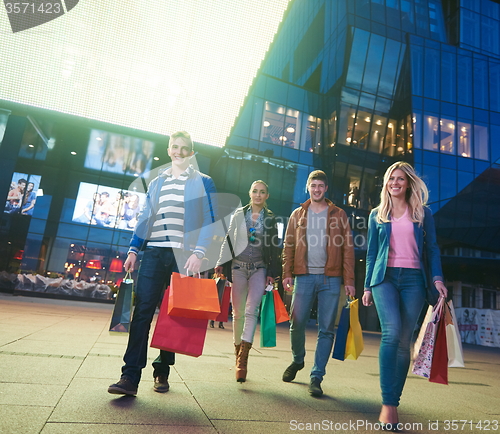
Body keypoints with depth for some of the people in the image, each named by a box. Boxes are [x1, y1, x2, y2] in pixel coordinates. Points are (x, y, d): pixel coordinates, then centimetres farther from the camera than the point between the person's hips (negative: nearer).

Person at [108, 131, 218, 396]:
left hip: (184, 255, -2)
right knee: (142, 311, -6)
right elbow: (144, 218, 18)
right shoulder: (156, 183, 19)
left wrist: (198, 252, -14)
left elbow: (209, 220, -2)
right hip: (154, 253, 3)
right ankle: (130, 376, -3)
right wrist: (133, 250, 7)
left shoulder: (202, 182, 7)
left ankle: (162, 371, 19)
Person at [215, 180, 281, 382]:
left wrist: (272, 272, 1)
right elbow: (229, 240, 9)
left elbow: (275, 248, 8)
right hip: (238, 266, 1)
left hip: (259, 269, -1)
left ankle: (243, 358, -15)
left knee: (251, 311, -13)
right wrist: (221, 263, 1)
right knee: (238, 312, 5)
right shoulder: (239, 214, 7)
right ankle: (238, 354, 19)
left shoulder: (271, 218, 8)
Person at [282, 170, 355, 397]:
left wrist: (349, 279, -3)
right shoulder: (298, 214, 11)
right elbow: (288, 246, 9)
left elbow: (348, 248, 3)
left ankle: (316, 378, 12)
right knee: (297, 323, 4)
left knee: (326, 329, 1)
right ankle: (297, 360, 32)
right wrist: (287, 273, -1)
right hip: (304, 276, 1)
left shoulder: (338, 214, 7)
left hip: (330, 278, -1)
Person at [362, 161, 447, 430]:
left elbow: (432, 248, 9)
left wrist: (437, 278, -6)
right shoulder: (377, 215, 13)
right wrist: (367, 287, 7)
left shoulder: (423, 214, 12)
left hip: (413, 279, 1)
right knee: (392, 332, -20)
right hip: (385, 277, -1)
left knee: (404, 341, 1)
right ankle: (388, 403, -15)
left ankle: (394, 400, 13)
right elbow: (371, 253, 12)